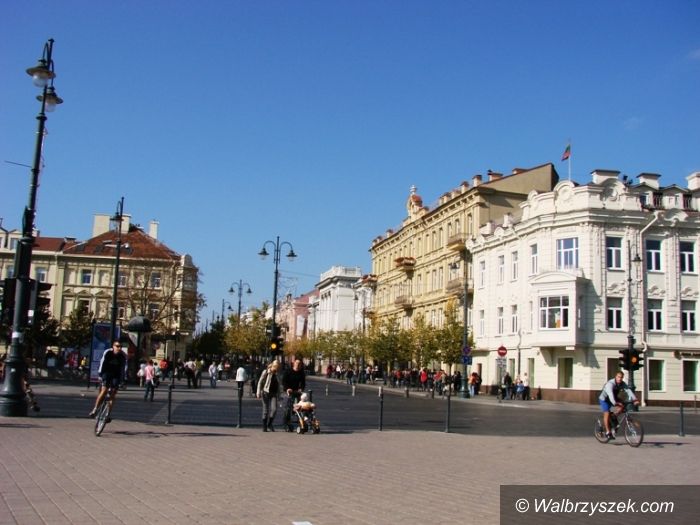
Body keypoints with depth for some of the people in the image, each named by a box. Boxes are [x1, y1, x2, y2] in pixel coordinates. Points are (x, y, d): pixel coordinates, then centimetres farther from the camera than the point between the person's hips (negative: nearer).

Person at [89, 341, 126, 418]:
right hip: (107, 373, -1)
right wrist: (100, 374, -10)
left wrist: (122, 380, -7)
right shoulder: (107, 352, -19)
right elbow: (102, 363, -10)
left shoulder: (123, 356, -16)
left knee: (113, 394, -4)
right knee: (104, 390, -19)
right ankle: (95, 409, -4)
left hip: (116, 375, 1)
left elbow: (123, 368, -8)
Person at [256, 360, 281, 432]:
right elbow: (260, 382, -3)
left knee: (274, 409, -11)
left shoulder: (276, 374, 11)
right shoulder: (265, 372, -3)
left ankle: (269, 424, 7)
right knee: (266, 410, 0)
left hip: (273, 394, 4)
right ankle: (264, 427, 11)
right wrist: (259, 393, -9)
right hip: (266, 393, -4)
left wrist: (278, 395, 19)